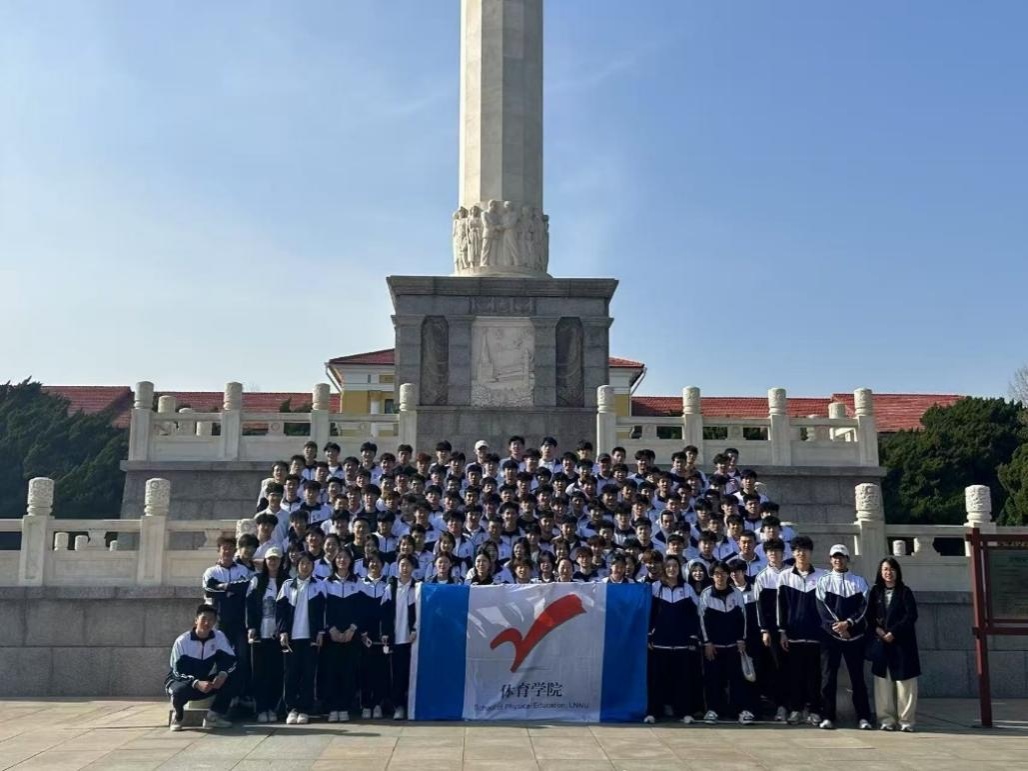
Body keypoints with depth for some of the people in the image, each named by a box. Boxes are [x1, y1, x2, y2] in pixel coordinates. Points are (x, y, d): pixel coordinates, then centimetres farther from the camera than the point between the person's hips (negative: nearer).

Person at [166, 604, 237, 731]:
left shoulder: (219, 636, -10)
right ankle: (178, 716, -3)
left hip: (206, 683, 3)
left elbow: (231, 660, -14)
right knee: (180, 690, -38)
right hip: (181, 681, -3)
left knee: (229, 677, -23)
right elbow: (178, 671, -22)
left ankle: (214, 716, -11)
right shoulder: (182, 641, -19)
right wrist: (196, 683, -39)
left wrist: (223, 673, -36)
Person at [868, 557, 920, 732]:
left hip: (902, 642, -2)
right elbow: (870, 615, 11)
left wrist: (893, 632, -13)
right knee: (883, 682, 0)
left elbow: (911, 616, -5)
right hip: (881, 642, 2)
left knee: (904, 682, -4)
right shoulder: (875, 592, 12)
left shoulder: (905, 592, 4)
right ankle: (886, 719, 4)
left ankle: (906, 720, 1)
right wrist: (877, 629, -8)